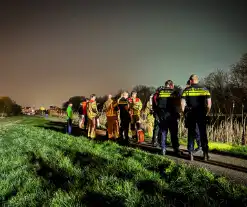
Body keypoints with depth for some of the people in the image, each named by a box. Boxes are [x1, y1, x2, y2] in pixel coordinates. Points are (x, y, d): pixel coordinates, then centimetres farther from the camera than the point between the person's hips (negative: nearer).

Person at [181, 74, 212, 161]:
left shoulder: (187, 90, 0)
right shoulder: (205, 89, 5)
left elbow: (182, 103, -7)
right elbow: (209, 104, 1)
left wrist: (183, 112, 6)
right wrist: (206, 113, 11)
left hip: (191, 114, -1)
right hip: (202, 114, 1)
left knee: (191, 134, 7)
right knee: (203, 134, 9)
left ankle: (191, 153, 8)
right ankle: (205, 153, 9)